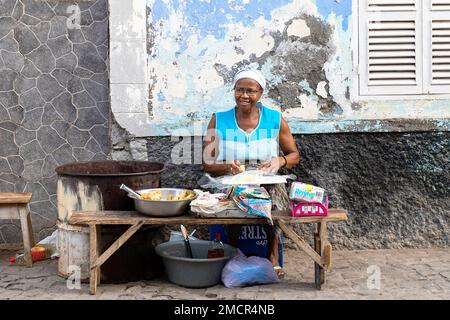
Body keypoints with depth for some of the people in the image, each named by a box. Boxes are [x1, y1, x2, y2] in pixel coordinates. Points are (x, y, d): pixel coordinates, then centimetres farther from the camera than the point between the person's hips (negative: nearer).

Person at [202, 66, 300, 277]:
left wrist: (280, 161, -9)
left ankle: (272, 257, -14)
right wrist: (228, 167, -16)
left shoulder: (275, 120, 6)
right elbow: (207, 164, 5)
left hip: (267, 186, 1)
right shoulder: (219, 121, 5)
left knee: (273, 194, -33)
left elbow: (294, 155, 14)